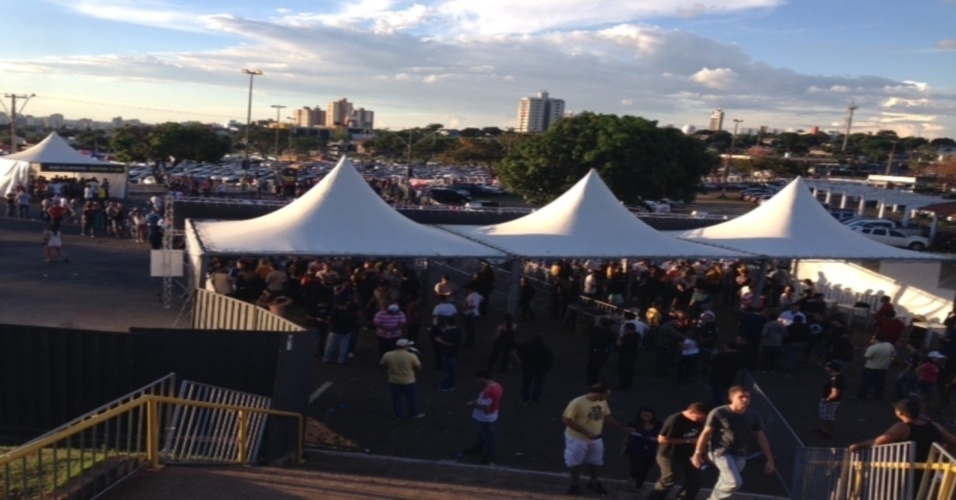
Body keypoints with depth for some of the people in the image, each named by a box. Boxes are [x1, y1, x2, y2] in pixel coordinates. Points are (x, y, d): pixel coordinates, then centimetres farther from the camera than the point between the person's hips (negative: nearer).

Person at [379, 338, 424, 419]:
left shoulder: (388, 355, -11)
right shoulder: (411, 356, -20)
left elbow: (382, 364, 3)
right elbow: (418, 367, -12)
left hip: (394, 381, 3)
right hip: (409, 381, -3)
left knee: (396, 398, 17)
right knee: (412, 398, 15)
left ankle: (398, 415, 25)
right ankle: (414, 414, 25)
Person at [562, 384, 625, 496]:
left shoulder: (603, 402, -7)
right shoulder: (577, 403, -28)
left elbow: (607, 417, 9)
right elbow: (566, 420, -25)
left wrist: (622, 428, 2)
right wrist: (586, 433, -27)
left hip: (596, 438, 6)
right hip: (577, 438, -6)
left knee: (595, 461, 19)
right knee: (575, 461, 9)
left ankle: (594, 482, 42)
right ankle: (575, 483, 31)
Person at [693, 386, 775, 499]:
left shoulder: (753, 415, -3)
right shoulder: (719, 413, -15)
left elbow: (761, 437, 5)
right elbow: (706, 433, -8)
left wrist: (769, 460, 6)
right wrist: (698, 453, -5)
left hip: (740, 455, 5)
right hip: (721, 451, -5)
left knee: (725, 483, 11)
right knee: (734, 482, -18)